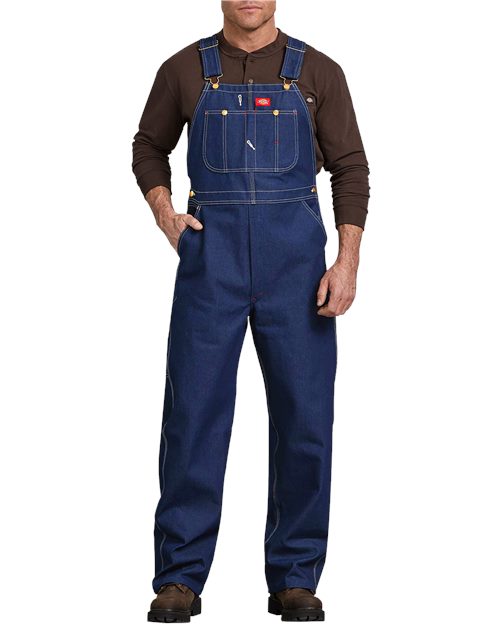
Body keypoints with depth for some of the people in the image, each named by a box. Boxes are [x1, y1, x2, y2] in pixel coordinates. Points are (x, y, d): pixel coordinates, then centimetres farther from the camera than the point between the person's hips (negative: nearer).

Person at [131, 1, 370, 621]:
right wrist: (162, 209, 1)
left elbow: (349, 168, 5)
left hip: (294, 254, 0)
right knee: (194, 409, -4)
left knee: (304, 413, 0)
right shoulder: (184, 70, 7)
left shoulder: (318, 73, 6)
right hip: (211, 251, 0)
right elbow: (150, 146, 21)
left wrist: (347, 260, -6)